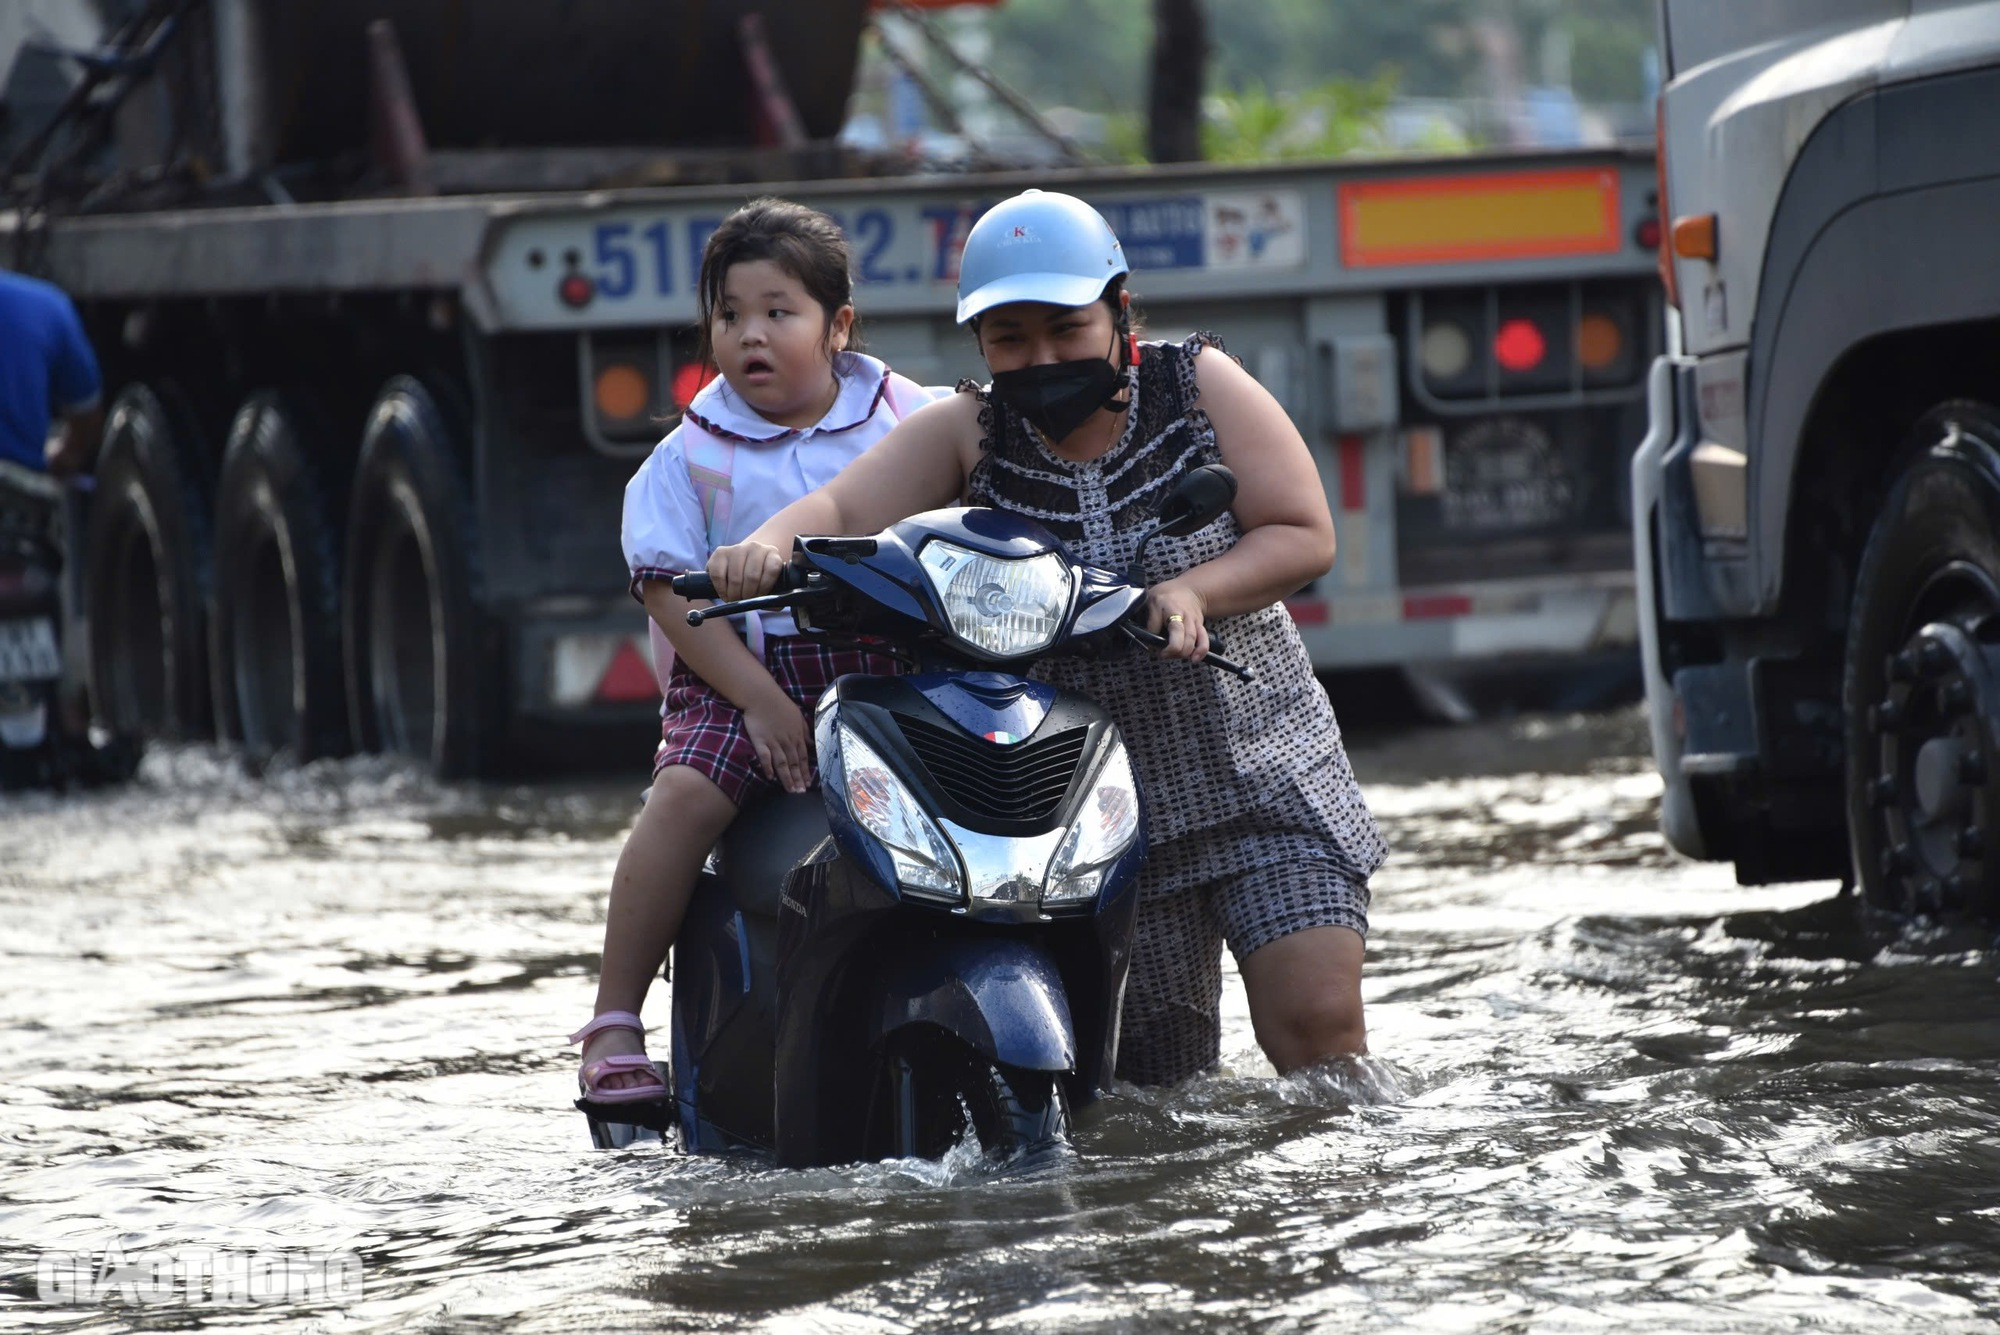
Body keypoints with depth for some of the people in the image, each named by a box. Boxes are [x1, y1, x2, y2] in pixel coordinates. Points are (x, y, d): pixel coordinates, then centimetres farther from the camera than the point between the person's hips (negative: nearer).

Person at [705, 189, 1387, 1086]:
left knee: (1316, 1020, -14)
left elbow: (1305, 535, -5)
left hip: (1262, 775, -1)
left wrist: (1192, 589, -23)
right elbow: (841, 507, -12)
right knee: (1157, 1078, 1)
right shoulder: (967, 433, 1)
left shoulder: (1200, 387, -1)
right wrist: (770, 543, -35)